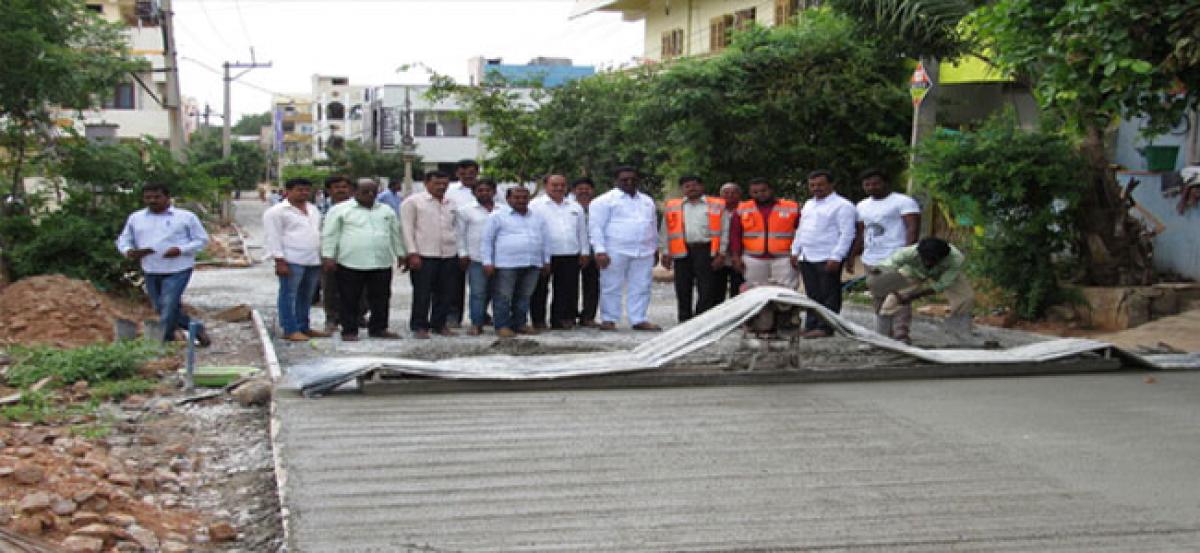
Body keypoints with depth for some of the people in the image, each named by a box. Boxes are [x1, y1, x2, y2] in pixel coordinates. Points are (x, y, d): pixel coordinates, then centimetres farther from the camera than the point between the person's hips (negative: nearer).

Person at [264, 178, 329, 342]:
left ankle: (303, 327, 20)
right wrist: (280, 261, -16)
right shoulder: (277, 211, -5)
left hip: (313, 261, 7)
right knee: (288, 296, -4)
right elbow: (272, 237, -10)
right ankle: (290, 330, -2)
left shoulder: (313, 209, 18)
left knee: (306, 297, 12)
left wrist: (323, 257, 18)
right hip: (292, 261, -7)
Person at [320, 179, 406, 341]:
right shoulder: (340, 210, 1)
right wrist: (328, 257, -7)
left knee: (380, 298, 7)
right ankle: (349, 331, 8)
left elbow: (396, 233, 20)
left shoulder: (387, 210, 15)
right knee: (349, 300, 0)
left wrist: (401, 254, 16)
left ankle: (379, 328, 18)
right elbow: (329, 235, -1)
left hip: (382, 263, 4)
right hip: (350, 263, -4)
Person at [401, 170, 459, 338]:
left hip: (449, 255, 5)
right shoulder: (413, 202, -1)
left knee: (445, 292, 7)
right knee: (422, 293, -1)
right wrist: (412, 253, -11)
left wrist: (461, 251, 13)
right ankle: (419, 326, 8)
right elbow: (407, 228, -4)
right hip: (424, 255, -5)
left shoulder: (451, 204, 14)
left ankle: (439, 324, 19)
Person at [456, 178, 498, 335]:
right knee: (477, 292, -6)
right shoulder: (465, 211, 5)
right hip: (476, 258, -3)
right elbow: (459, 233, 5)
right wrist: (463, 253, -2)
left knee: (493, 291, 9)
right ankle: (476, 324, -2)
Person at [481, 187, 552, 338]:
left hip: (533, 264, 4)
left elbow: (545, 240, 20)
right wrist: (487, 262, -5)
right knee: (503, 297, -3)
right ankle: (502, 326, 3)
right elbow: (486, 240, 1)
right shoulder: (497, 216, 3)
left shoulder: (538, 218, 16)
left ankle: (519, 324, 18)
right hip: (506, 264, -4)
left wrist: (546, 261, 14)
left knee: (524, 296, 8)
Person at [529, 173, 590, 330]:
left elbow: (582, 231, 19)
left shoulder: (575, 207, 16)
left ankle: (562, 319, 13)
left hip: (570, 255, 4)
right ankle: (539, 321, 10)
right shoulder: (535, 205, 2)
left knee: (567, 290, 5)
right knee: (540, 291, 2)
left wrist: (584, 252, 13)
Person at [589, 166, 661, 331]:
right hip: (616, 252, -5)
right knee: (611, 287, -2)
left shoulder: (647, 201, 20)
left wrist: (655, 249, 21)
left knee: (641, 288, 3)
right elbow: (595, 227, -6)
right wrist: (600, 251, -14)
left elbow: (653, 227, 25)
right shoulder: (605, 200, 0)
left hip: (644, 253, 5)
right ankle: (608, 319, 5)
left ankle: (639, 319, 9)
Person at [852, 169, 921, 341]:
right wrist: (852, 256, 15)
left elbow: (913, 228, -13)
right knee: (879, 301, 9)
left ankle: (901, 334, -12)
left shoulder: (903, 202, -5)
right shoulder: (862, 206, 17)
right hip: (870, 261, 7)